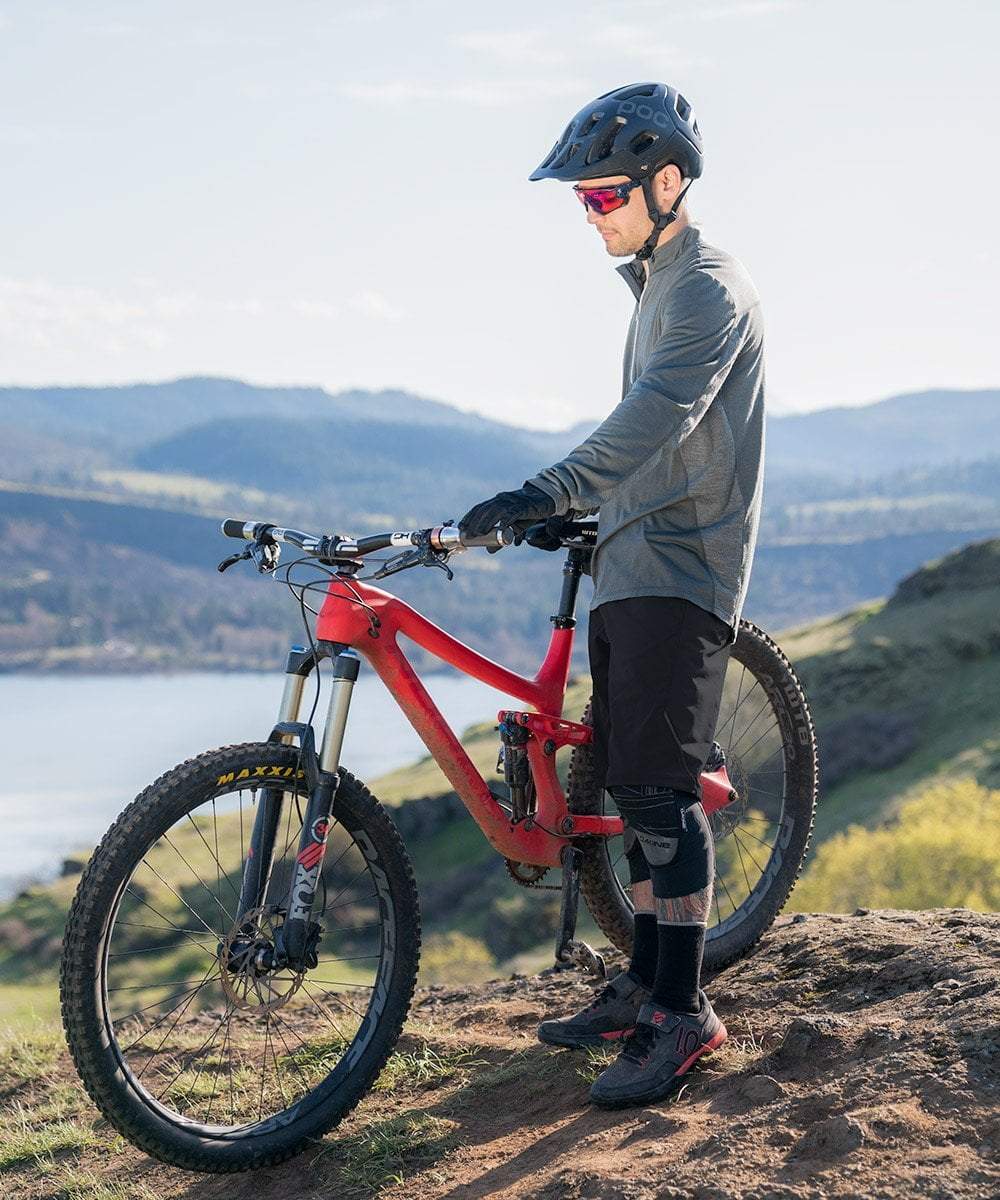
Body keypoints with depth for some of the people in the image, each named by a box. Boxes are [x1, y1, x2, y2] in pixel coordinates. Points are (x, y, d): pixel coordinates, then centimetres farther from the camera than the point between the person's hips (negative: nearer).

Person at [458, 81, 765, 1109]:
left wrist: (553, 489, -41)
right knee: (627, 783, 12)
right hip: (630, 564, 10)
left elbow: (663, 413, -30)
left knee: (659, 788, -12)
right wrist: (576, 511, 22)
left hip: (678, 571, -10)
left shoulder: (709, 287, -13)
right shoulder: (659, 288, 20)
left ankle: (684, 1013, -6)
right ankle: (644, 986, 20)